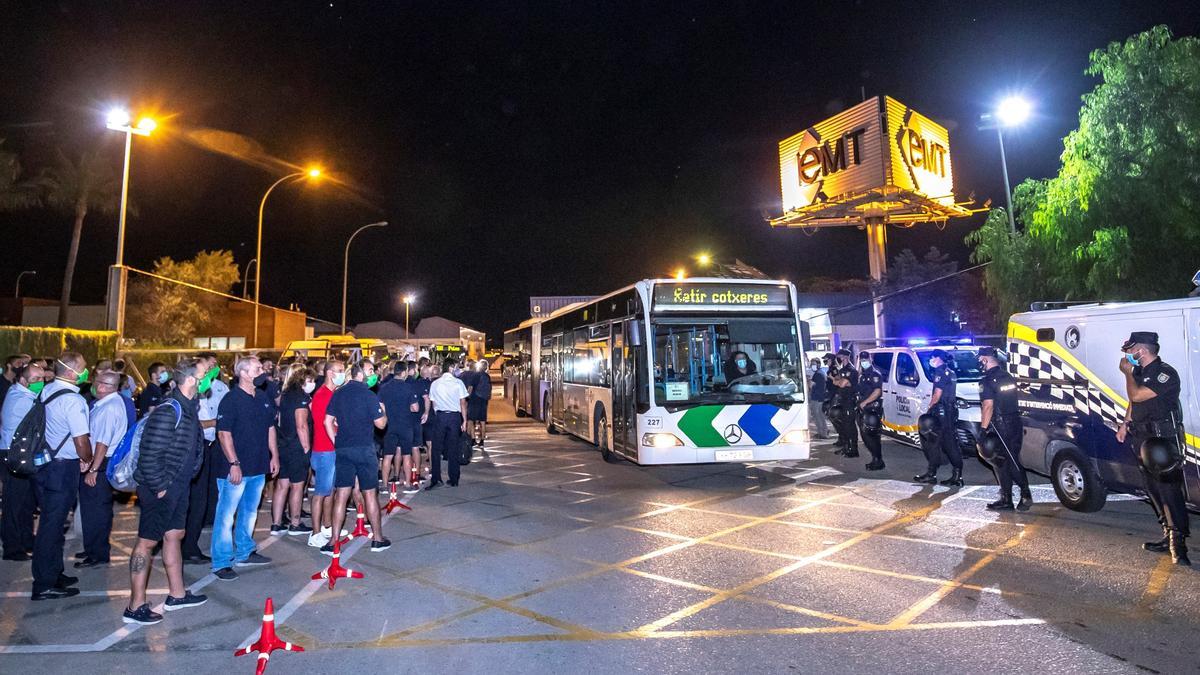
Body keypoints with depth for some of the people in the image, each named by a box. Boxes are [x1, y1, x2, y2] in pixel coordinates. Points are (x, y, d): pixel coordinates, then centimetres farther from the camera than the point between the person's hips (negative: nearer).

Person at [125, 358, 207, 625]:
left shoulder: (189, 407, 6)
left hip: (178, 486, 9)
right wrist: (159, 488, -19)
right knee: (147, 542, 0)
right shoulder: (168, 412, -23)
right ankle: (135, 607, 11)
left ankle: (176, 594, 30)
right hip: (160, 487, -9)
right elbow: (149, 453, -25)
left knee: (175, 535, 17)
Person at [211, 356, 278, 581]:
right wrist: (234, 464, -19)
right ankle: (221, 562, 10)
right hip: (235, 468, -7)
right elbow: (224, 434, -16)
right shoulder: (231, 399, -13)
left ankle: (244, 553, 31)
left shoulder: (263, 398, 9)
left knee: (249, 512, 17)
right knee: (226, 515, 1)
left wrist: (274, 455, 13)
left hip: (258, 467, 7)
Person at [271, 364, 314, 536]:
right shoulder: (301, 396, -15)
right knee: (297, 486, 3)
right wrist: (307, 448, -14)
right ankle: (295, 525, 13)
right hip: (297, 448, -8)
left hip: (283, 446, 8)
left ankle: (276, 524, 17)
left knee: (282, 485, 11)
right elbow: (301, 426, -20)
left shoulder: (286, 394, 11)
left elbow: (281, 421, 17)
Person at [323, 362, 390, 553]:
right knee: (370, 493, 6)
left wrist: (337, 442, 10)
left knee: (341, 495, 6)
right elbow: (381, 424, -9)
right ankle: (377, 539, 16)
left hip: (342, 449, 4)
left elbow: (328, 421, 6)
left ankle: (333, 542, 7)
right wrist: (383, 412, 11)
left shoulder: (338, 394, 5)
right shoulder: (368, 395, -11)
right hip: (364, 448, -4)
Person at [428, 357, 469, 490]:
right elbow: (463, 403, -5)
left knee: (437, 448, 6)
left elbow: (433, 403, 6)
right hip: (455, 416, -1)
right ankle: (454, 480, 14)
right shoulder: (458, 382, -4)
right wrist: (464, 420, 0)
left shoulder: (435, 383, 3)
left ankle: (436, 479, 1)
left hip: (439, 416, 1)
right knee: (453, 449, 8)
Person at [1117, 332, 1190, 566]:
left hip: (1163, 442, -9)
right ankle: (1169, 538, 22)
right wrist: (1125, 424, 15)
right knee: (1154, 491, 13)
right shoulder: (1140, 373, 13)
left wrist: (1127, 373, -9)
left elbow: (1136, 395, -22)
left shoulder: (1165, 373, -14)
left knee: (1169, 491, -10)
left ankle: (1179, 544, -7)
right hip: (1143, 441, 9)